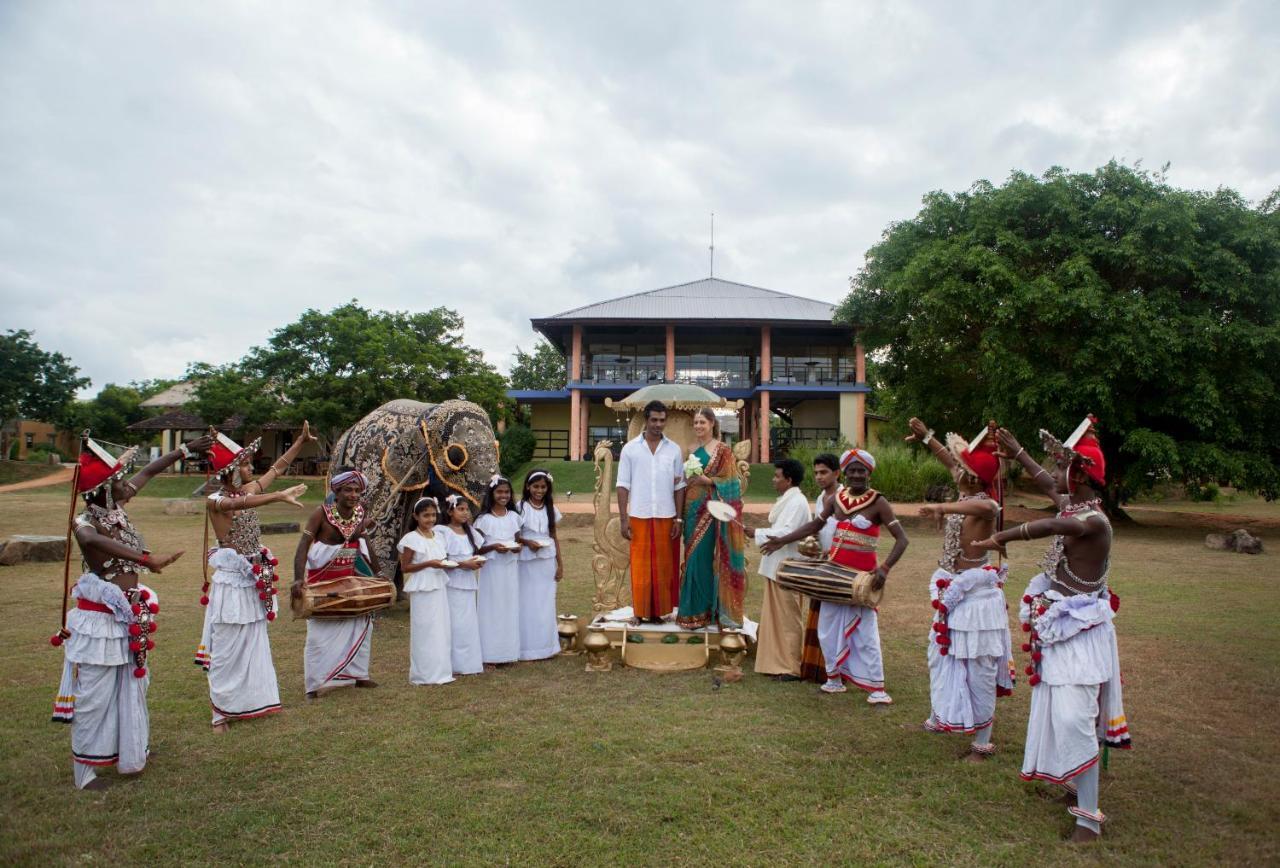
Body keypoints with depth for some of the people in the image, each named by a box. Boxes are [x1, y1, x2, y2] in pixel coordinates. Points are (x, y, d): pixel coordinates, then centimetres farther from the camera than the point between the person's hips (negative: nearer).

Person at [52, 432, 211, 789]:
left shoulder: (116, 508, 3)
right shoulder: (84, 522, -20)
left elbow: (150, 471, 14)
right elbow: (93, 540, -45)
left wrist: (186, 449, 20)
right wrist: (147, 559, -56)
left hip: (127, 617, 8)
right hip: (100, 620, -8)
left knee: (129, 690, 19)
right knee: (94, 696, 2)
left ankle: (130, 754, 35)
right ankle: (83, 772, 16)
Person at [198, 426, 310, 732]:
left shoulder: (248, 490, 6)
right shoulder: (215, 501, -14)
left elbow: (278, 467, 15)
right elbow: (238, 505, -36)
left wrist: (301, 441, 11)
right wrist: (279, 497, -50)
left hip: (254, 581, 7)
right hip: (231, 582, -7)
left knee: (253, 645, 14)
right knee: (227, 648, 1)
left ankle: (247, 703, 26)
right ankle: (220, 712, 13)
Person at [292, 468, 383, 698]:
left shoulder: (360, 513, -6)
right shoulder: (322, 514, -20)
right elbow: (303, 547, -26)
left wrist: (377, 572, 10)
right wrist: (298, 579, -39)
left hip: (349, 580, 5)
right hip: (322, 582, -5)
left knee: (362, 623, 11)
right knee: (320, 632, 0)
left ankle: (357, 674, 26)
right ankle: (314, 684, 12)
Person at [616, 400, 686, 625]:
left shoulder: (674, 449, 4)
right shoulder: (630, 448, 1)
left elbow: (679, 486, 6)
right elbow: (623, 485, 0)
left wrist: (679, 518, 0)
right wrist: (623, 519, -5)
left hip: (666, 517, 1)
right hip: (639, 517, -1)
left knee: (663, 565, 5)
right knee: (640, 565, 4)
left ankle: (659, 610, 15)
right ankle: (639, 611, 13)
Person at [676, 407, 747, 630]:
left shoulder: (723, 451, -5)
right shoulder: (693, 451, 14)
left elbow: (729, 482, -10)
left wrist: (705, 480, -17)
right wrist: (687, 478, 2)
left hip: (710, 511, -7)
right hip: (693, 509, 7)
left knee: (703, 557, -6)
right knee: (693, 557, 8)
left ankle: (704, 611, 4)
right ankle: (693, 608, 16)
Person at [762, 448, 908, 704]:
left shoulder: (878, 503, -12)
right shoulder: (837, 498, 4)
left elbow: (901, 539, -16)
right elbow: (816, 524, 15)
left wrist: (885, 568, -29)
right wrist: (783, 541, 13)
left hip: (861, 576, -6)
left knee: (865, 631, -3)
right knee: (828, 626, 12)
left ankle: (876, 687, 6)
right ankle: (834, 677, 26)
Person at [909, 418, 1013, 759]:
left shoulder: (984, 504, -21)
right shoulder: (967, 495, 3)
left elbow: (988, 507, -48)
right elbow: (951, 461, 20)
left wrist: (943, 507, -49)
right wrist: (925, 436, 26)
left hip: (975, 593, -10)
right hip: (952, 590, 10)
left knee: (978, 667, 0)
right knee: (940, 654, 22)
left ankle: (982, 741, 11)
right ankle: (938, 718, 40)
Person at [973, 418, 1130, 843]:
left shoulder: (1094, 521, -23)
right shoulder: (1072, 505, 4)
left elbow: (1053, 525, -45)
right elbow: (1049, 486, 26)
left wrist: (1004, 536, -38)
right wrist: (1018, 452, 32)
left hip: (1079, 630, -10)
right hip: (1060, 626, 10)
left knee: (1074, 715, -12)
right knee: (1058, 709, 20)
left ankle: (1089, 816, -5)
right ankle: (1076, 785, 37)